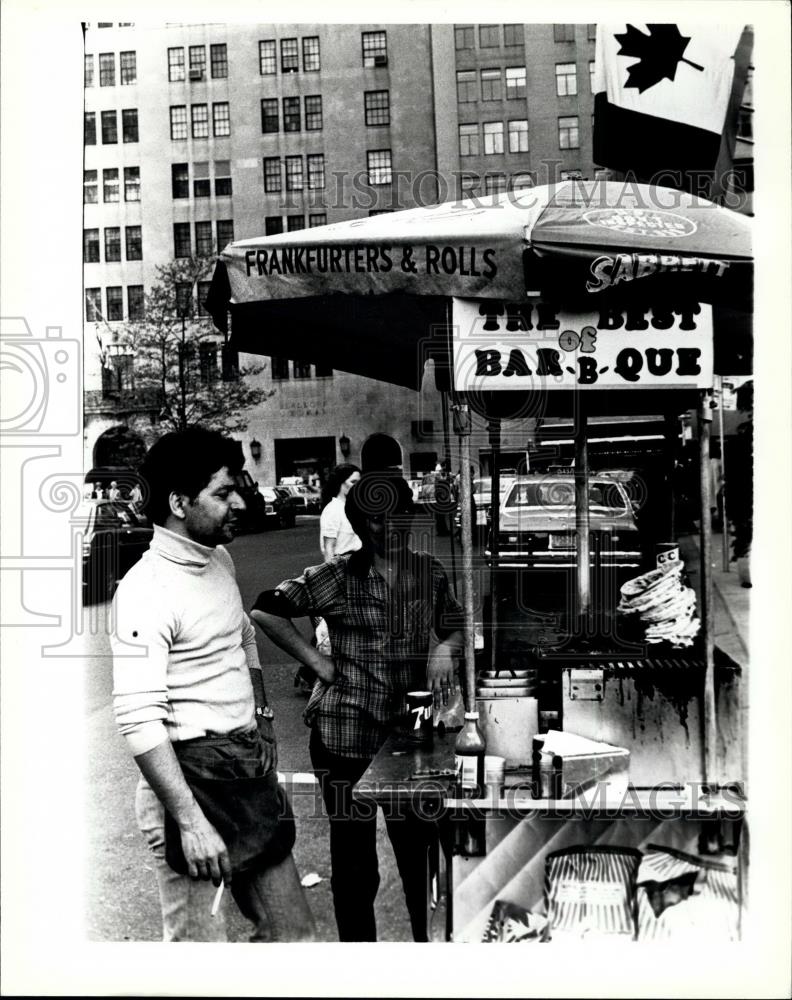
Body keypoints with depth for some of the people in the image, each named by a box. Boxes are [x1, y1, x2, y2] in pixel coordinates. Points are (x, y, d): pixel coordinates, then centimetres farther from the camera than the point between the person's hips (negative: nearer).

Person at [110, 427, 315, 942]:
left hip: (249, 768, 8)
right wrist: (191, 821, -26)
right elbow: (139, 720, -25)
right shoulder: (146, 590, -19)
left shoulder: (221, 560, 8)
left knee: (293, 930, 16)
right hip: (191, 776, -8)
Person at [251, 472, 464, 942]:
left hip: (411, 730, 3)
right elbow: (266, 610, -6)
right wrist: (317, 660, -8)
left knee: (421, 847, 12)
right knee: (354, 860, 10)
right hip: (346, 733, -3)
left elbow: (456, 629, 15)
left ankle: (432, 939, 32)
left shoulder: (429, 573, 4)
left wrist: (445, 649, -8)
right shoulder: (337, 576, -7)